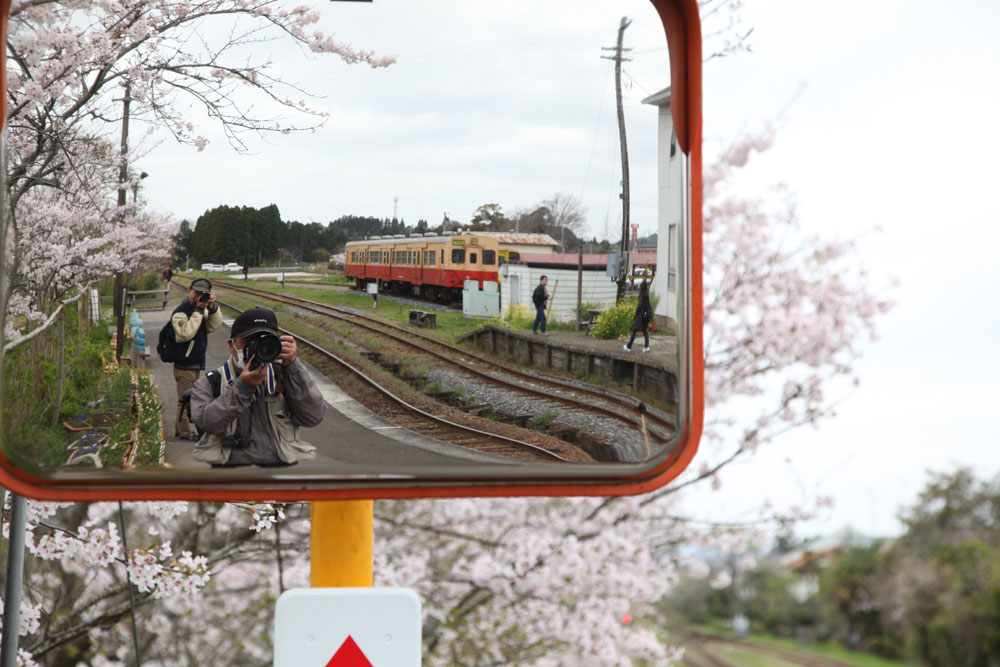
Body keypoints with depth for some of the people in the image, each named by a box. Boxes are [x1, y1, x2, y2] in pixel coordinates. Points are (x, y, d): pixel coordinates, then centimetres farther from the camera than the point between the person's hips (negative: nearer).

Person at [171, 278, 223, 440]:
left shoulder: (203, 310, 9)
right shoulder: (180, 313, -16)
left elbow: (215, 325, -1)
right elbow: (186, 333, -29)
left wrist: (212, 307, -17)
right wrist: (198, 310, -28)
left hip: (196, 365, 8)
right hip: (184, 366, -8)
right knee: (185, 400, -2)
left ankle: (179, 430, 27)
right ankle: (184, 432, 8)